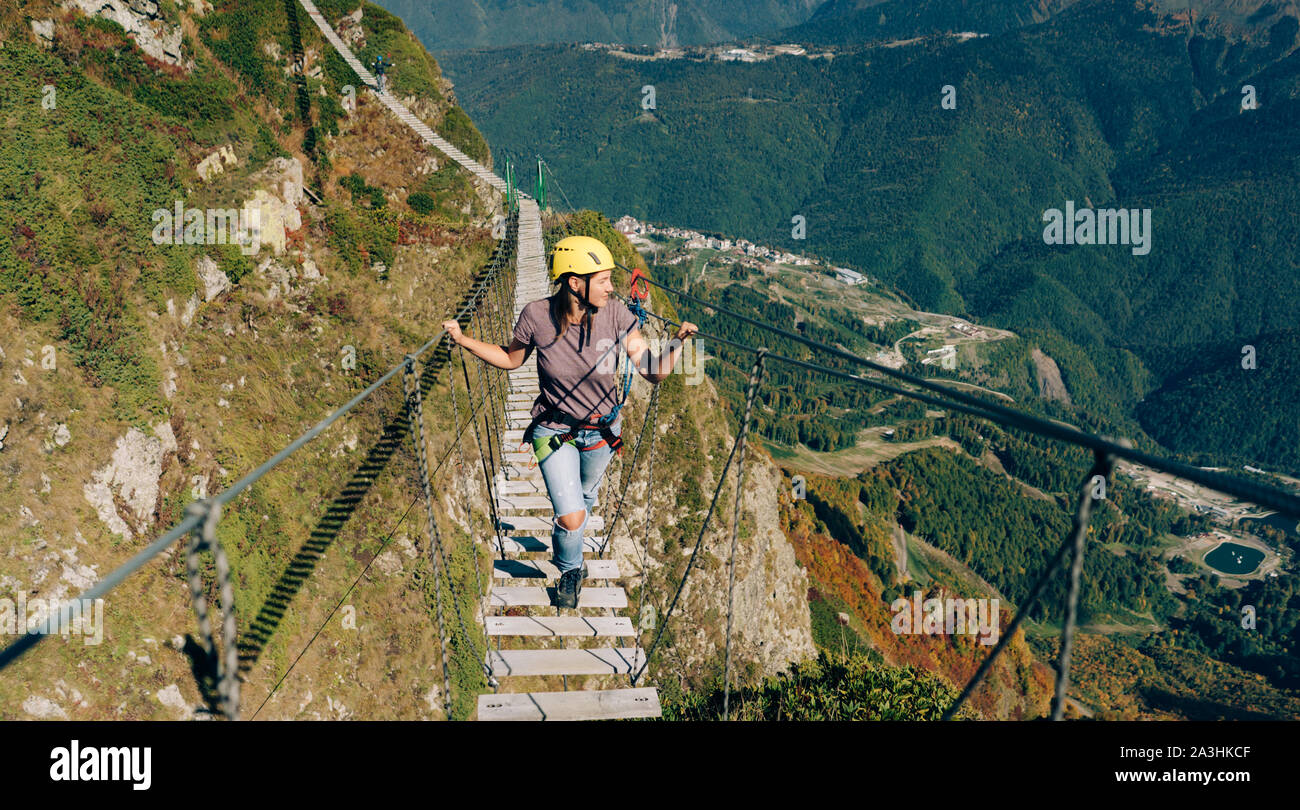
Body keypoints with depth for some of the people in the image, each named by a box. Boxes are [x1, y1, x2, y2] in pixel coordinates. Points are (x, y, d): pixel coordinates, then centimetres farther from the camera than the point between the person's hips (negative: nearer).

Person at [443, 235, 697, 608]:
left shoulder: (615, 314, -21)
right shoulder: (537, 316, -23)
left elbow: (654, 373, -20)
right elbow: (511, 359, -2)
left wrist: (677, 341, -36)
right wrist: (463, 340, -10)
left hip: (601, 432, 2)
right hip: (554, 431, -2)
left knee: (584, 497, 26)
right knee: (571, 518, -11)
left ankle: (564, 550, 61)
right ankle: (570, 571, 25)